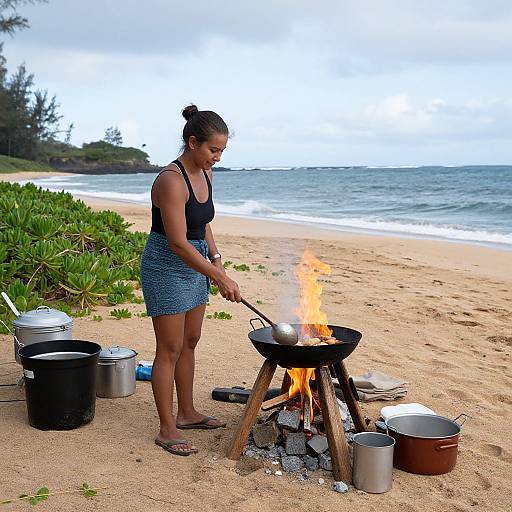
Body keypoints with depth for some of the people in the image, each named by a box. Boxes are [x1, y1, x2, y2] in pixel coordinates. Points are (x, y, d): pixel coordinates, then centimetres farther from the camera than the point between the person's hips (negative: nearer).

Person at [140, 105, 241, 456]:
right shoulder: (172, 181, -24)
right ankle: (167, 430, 8)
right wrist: (220, 278, -27)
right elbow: (178, 242, -27)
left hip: (193, 265, 9)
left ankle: (187, 413, 31)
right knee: (170, 349, -2)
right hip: (166, 266, -9)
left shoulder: (205, 175, 4)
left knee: (190, 342, 17)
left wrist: (215, 257, 5)